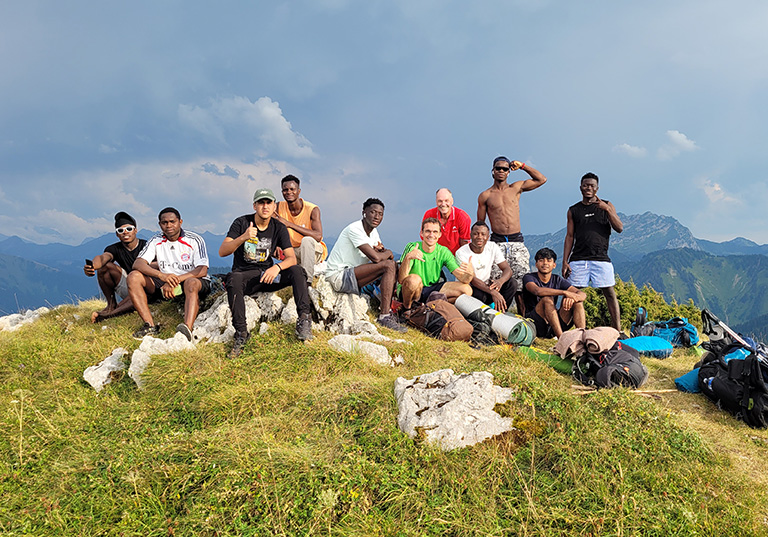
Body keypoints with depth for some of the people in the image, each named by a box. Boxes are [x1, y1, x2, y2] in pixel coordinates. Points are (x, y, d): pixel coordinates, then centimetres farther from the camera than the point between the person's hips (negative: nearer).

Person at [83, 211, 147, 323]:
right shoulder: (115, 249, 1)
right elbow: (103, 257, -22)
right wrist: (92, 266, -46)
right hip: (127, 289, 4)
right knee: (104, 266, -16)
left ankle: (108, 314, -33)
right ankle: (111, 304, -7)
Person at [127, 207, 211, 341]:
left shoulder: (195, 240, -8)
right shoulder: (156, 241, 3)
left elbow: (202, 271, -18)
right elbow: (137, 264, -11)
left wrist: (176, 280, -32)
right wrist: (162, 275, -30)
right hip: (165, 285, 5)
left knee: (191, 283, -39)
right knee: (133, 277, -15)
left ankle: (187, 328, -60)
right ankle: (150, 325, -25)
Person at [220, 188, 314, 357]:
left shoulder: (279, 228, 1)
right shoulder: (241, 222, -5)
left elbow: (291, 258, -7)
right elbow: (222, 252, -14)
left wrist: (277, 267, -30)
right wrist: (243, 238, -32)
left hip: (267, 274, 3)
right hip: (245, 274, -2)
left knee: (296, 271, -23)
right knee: (234, 279, -37)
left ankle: (304, 319, -27)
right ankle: (241, 333, -33)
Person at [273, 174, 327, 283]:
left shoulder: (312, 209, -17)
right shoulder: (279, 207, -5)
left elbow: (318, 236, -31)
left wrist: (289, 224, -33)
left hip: (315, 251, -4)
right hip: (293, 251, 4)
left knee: (307, 240, -34)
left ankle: (307, 281, -29)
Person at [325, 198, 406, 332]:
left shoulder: (373, 231, 11)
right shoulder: (355, 229, -18)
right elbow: (375, 258, -26)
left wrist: (382, 251, -10)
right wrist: (388, 253, -5)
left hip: (350, 274, 10)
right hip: (338, 276, -10)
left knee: (393, 265, 4)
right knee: (388, 265, -20)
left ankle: (388, 310, -1)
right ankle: (384, 317, -23)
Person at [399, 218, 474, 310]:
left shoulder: (444, 252, -6)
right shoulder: (412, 247, -16)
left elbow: (463, 279, -11)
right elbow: (401, 280, -27)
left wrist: (470, 273, -36)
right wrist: (408, 257, -45)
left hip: (432, 290, 4)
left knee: (466, 290, -12)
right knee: (414, 279, -38)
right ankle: (406, 307, -8)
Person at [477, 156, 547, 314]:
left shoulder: (516, 188, 14)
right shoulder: (485, 196, 9)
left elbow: (542, 179, 15)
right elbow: (480, 224, 11)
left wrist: (522, 166, 10)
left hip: (517, 243, 2)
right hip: (497, 243, -1)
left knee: (521, 285, -3)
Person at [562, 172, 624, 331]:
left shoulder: (606, 206, 12)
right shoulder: (573, 210, 14)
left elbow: (619, 228, 2)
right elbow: (569, 236, 12)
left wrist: (607, 209, -11)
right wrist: (565, 261, 4)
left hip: (601, 258, -1)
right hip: (578, 259, 1)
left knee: (610, 293, -4)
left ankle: (618, 330, 1)